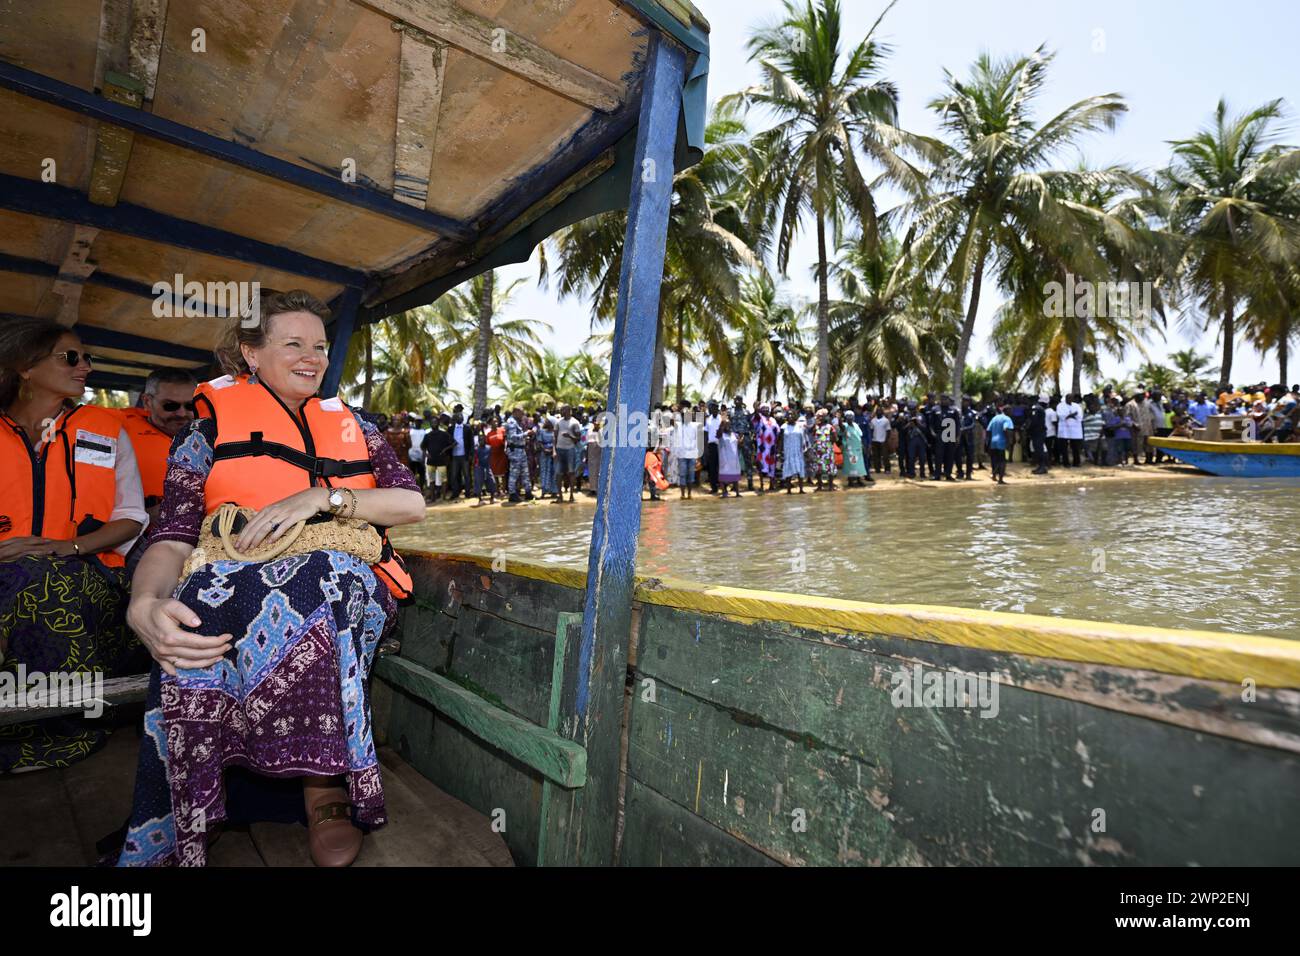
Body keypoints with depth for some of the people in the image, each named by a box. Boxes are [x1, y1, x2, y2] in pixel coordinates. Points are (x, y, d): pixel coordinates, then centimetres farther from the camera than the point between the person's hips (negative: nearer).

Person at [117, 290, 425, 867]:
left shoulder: (353, 428, 18)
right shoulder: (210, 432, 12)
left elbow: (412, 503, 5)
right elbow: (174, 537, 0)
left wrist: (322, 498, -12)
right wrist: (144, 606, -23)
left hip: (349, 585, 0)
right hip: (233, 580, 0)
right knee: (209, 592, -34)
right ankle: (323, 787, -26)